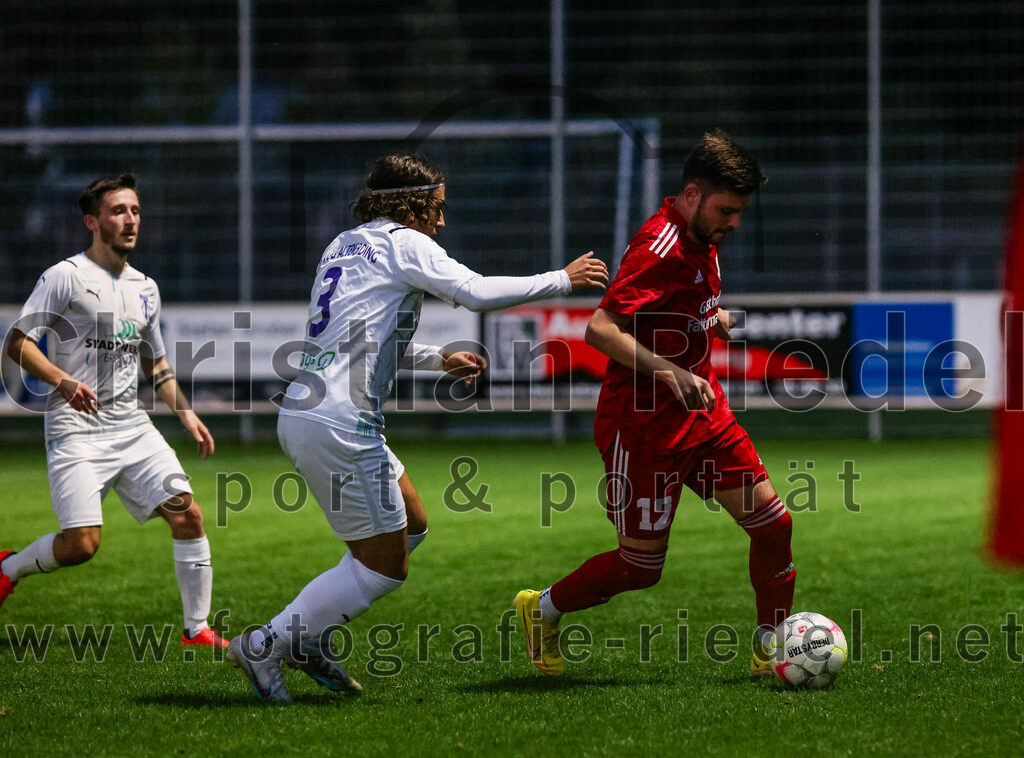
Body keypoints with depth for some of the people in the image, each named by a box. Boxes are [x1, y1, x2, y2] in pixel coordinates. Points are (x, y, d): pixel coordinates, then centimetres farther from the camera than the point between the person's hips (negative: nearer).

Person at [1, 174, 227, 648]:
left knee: (187, 515, -7)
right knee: (80, 544, -16)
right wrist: (63, 381, -22)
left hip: (131, 426, 6)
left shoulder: (145, 287, 15)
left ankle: (197, 629, 3)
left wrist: (184, 412, 13)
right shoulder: (65, 277, -6)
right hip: (75, 428, -6)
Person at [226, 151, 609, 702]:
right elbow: (478, 293, -12)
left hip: (301, 413, 10)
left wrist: (440, 359, 33)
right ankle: (265, 647, -1)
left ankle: (310, 638, 16)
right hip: (339, 424, -10)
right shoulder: (402, 243, -5)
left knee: (412, 524, 21)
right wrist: (563, 280, 0)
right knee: (385, 567, -2)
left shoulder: (344, 245, 22)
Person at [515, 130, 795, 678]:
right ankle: (543, 609, 25)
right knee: (640, 567, -1)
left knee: (772, 522, 1)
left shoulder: (699, 239, 9)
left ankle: (771, 648, 15)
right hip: (644, 423, -9)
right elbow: (601, 329, -31)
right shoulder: (662, 247, -21)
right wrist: (669, 372, -38)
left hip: (702, 412, 9)